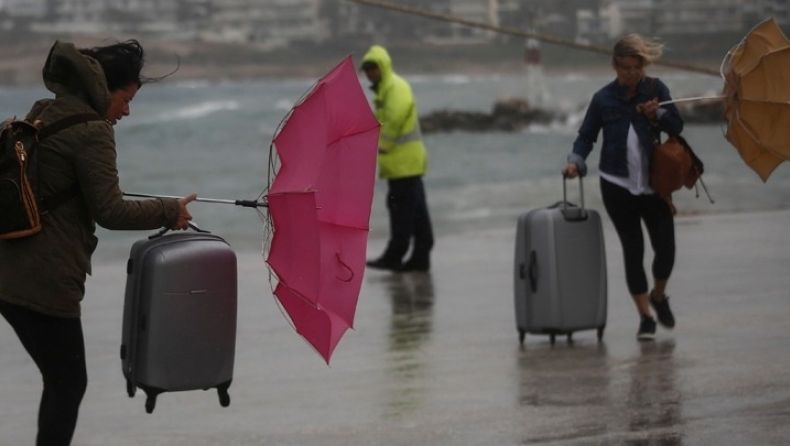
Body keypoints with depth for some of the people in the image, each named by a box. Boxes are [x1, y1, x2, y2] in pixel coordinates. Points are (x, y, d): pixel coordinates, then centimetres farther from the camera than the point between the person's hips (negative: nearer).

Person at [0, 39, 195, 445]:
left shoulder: (40, 114, 15)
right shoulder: (92, 133, -12)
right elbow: (110, 211, -15)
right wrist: (168, 212, -3)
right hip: (45, 283, -9)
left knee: (63, 381, 16)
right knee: (67, 384, 1)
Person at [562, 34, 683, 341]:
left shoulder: (655, 89, 1)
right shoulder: (603, 98, -1)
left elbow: (677, 126, 3)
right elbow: (587, 136, 5)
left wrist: (657, 114, -15)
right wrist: (576, 161, -12)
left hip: (653, 183, 1)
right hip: (618, 185, -1)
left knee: (665, 247, -3)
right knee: (632, 250, 1)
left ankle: (658, 296, 27)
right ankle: (645, 318, 9)